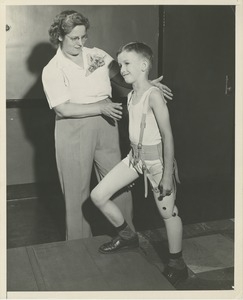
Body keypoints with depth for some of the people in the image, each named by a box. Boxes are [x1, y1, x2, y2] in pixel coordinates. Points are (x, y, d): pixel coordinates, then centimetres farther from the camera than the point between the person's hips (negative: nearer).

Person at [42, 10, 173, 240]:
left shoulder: (98, 55, 8)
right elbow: (62, 109, -14)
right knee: (77, 190, 8)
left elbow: (121, 76, 5)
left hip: (105, 127, 3)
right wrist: (101, 108, -18)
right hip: (74, 132, -3)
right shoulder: (52, 70, -5)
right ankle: (79, 246, 27)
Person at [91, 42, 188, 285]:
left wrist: (167, 174, -20)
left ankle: (177, 265, 25)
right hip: (135, 156, 8)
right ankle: (127, 236, 26)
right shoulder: (130, 96, 7)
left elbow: (167, 136, -20)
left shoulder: (153, 95, -18)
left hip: (156, 158, -8)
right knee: (98, 195, 4)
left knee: (167, 212, 6)